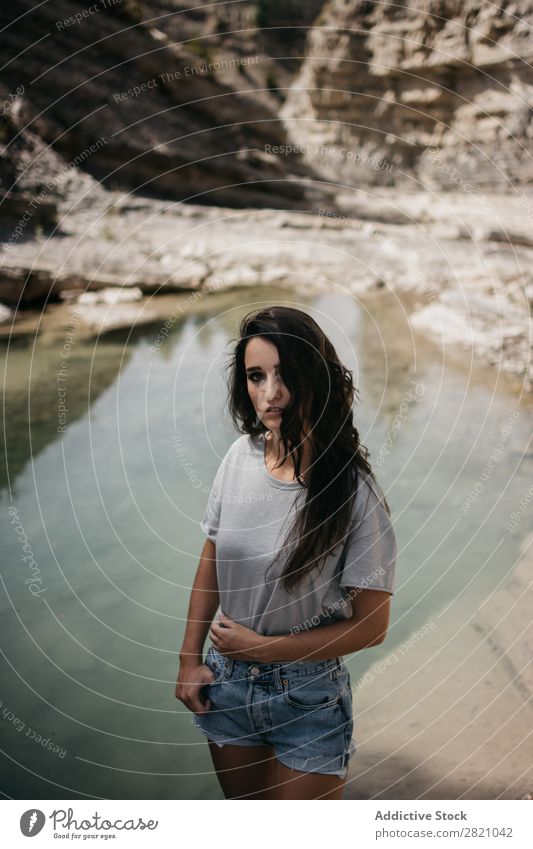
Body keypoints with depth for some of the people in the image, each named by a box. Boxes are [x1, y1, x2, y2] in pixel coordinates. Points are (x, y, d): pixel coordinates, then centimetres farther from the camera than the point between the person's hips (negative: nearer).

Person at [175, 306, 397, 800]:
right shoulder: (241, 455, -9)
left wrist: (263, 646, -15)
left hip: (308, 697, -4)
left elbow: (370, 625, -15)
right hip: (225, 680, 4)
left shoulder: (352, 489, -22)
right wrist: (190, 660, 1)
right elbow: (211, 560, 3)